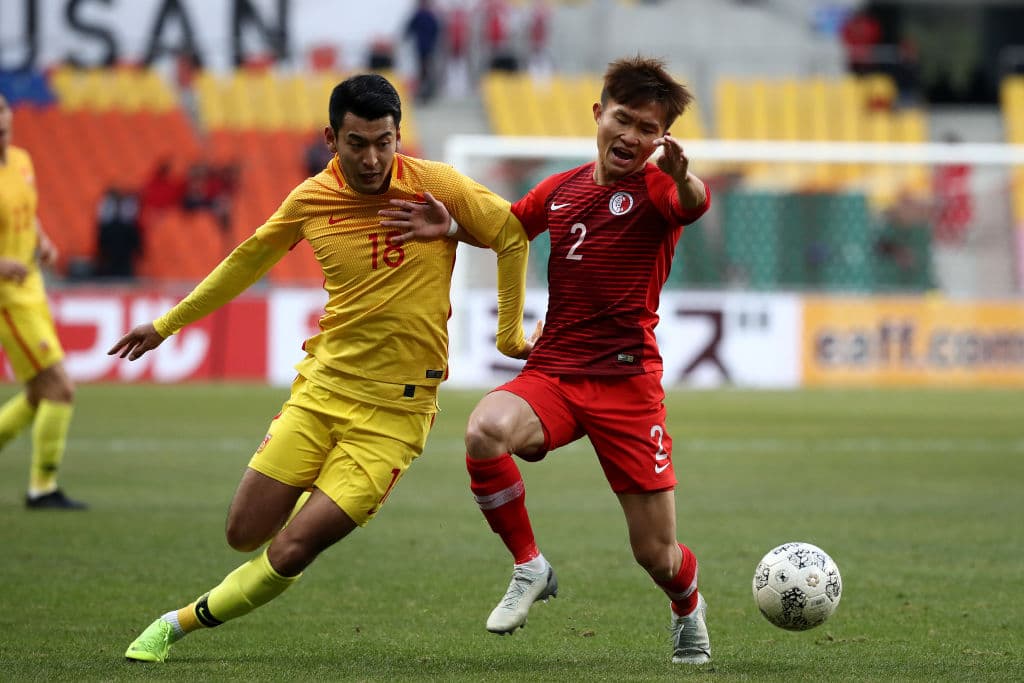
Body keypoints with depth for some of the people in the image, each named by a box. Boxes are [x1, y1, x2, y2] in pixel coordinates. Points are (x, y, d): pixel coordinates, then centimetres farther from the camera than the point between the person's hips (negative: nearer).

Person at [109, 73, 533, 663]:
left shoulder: (436, 187, -9)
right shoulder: (312, 199, 0)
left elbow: (513, 235, 5)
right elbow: (250, 259, 17)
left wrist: (511, 335, 13)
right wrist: (167, 324, 26)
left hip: (396, 409, -3)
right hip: (322, 387, 3)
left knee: (291, 552, -12)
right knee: (246, 534, 2)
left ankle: (181, 623, 10)